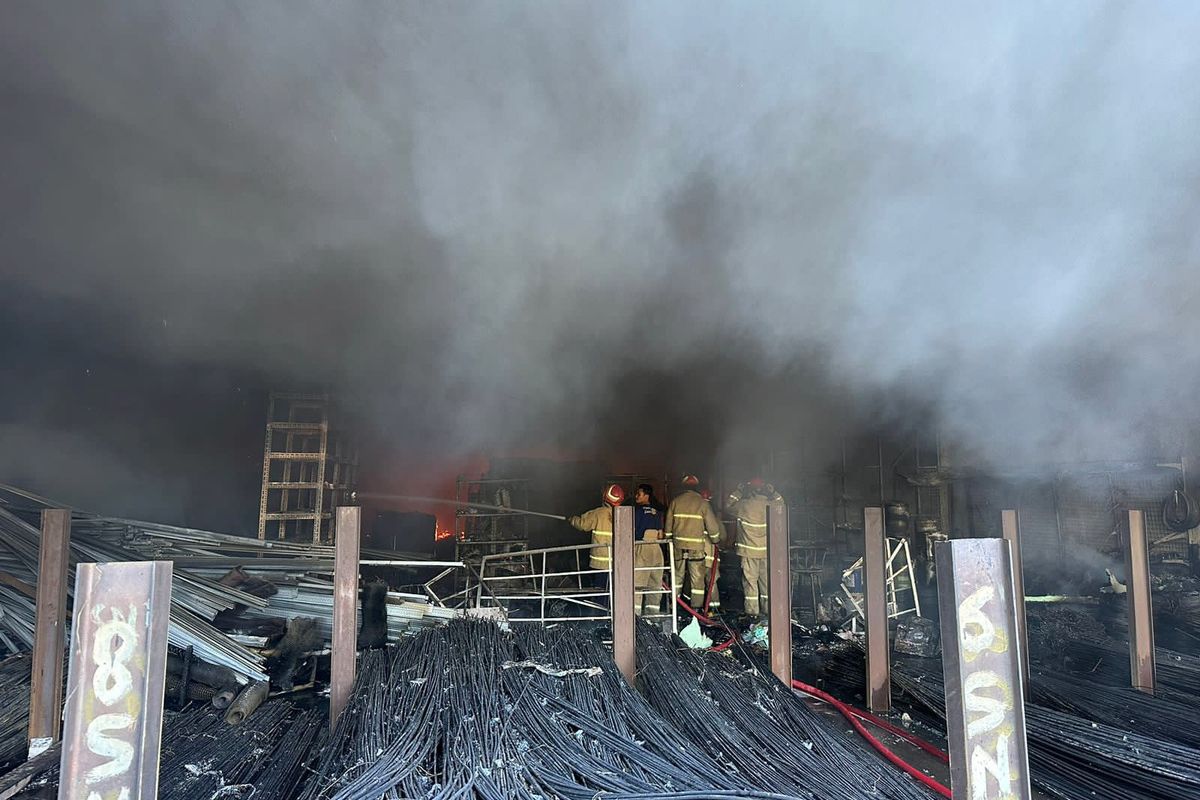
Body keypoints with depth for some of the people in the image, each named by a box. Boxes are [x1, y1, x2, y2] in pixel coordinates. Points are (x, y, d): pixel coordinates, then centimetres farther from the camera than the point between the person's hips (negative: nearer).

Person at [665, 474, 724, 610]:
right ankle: (696, 607, 4)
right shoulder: (702, 503, -4)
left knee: (678, 576, 15)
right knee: (697, 578, 3)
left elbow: (668, 524, 9)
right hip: (697, 547, -3)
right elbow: (712, 525, -3)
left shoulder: (675, 501, 4)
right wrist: (715, 540, 14)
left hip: (679, 545, 3)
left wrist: (669, 538, 22)